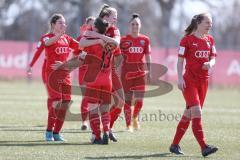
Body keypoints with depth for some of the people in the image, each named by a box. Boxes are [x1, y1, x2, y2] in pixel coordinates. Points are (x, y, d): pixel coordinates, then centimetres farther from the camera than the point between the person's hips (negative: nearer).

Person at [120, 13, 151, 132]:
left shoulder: (145, 40, 5)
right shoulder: (124, 39, -1)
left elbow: (147, 56, 10)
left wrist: (149, 71, 8)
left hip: (140, 71, 2)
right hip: (127, 71, -1)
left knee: (139, 99, -4)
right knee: (128, 99, 1)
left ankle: (135, 117, 25)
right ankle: (128, 124, 9)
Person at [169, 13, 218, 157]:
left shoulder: (210, 40, 12)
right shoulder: (187, 39, -5)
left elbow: (213, 58, 12)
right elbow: (180, 60, -5)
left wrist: (210, 63, -11)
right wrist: (180, 78, -14)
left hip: (203, 81, 6)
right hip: (189, 80, -6)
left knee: (189, 114, 10)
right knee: (197, 112, -16)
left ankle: (175, 144, 21)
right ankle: (204, 147, -21)